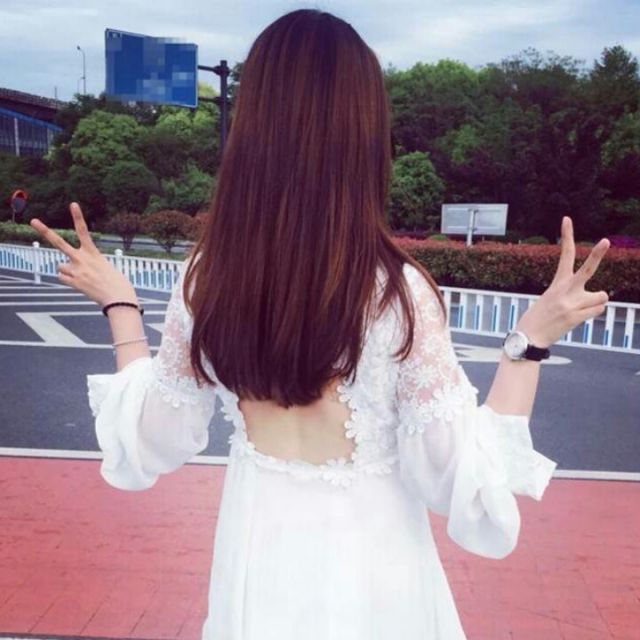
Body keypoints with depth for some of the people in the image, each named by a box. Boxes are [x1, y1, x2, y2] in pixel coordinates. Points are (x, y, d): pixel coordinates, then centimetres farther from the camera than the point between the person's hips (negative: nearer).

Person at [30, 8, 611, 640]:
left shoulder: (204, 280, -14)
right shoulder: (398, 293, -24)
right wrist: (532, 341, -15)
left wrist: (121, 307, 5)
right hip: (368, 569, -2)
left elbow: (152, 443, -2)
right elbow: (465, 479, -17)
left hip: (255, 562, 3)